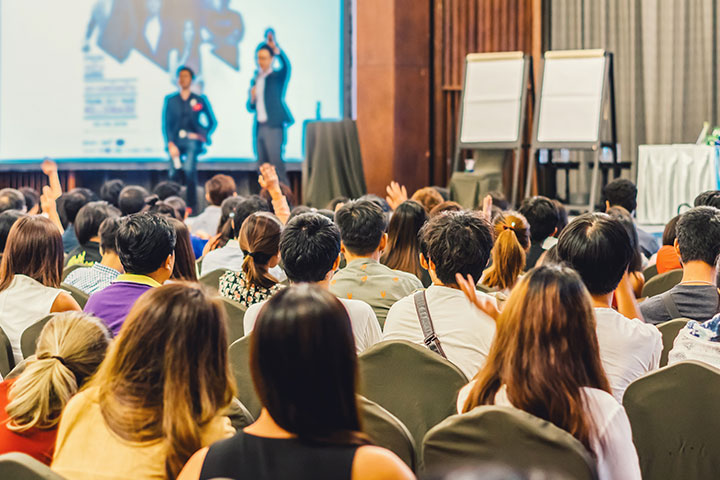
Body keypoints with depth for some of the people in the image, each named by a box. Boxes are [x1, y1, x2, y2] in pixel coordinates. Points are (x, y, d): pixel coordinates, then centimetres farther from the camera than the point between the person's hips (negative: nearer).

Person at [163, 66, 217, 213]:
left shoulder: (199, 100, 10)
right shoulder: (170, 100, 12)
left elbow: (213, 122, 16)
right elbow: (166, 124, 9)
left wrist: (204, 136, 2)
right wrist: (170, 144, -3)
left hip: (192, 140, -2)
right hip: (175, 141, 2)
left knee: (189, 169, -21)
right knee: (174, 174, -6)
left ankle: (192, 206, -17)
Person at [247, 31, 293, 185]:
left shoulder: (277, 77, 0)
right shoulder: (255, 80, 18)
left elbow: (286, 65, -23)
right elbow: (250, 108, 21)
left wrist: (275, 48, -35)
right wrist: (252, 98, -1)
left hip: (273, 127, -7)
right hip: (259, 127, 7)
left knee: (276, 163, -14)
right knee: (263, 166, 6)